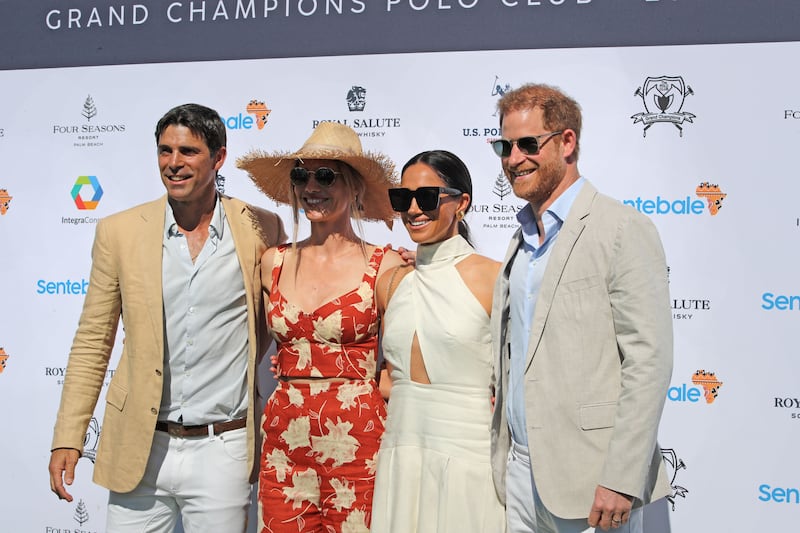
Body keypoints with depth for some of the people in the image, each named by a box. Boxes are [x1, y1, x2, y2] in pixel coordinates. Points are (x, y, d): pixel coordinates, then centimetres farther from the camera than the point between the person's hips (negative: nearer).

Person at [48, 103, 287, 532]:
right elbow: (92, 341, 5)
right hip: (140, 448, 1)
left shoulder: (260, 228, -2)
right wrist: (67, 439, 1)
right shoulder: (119, 231, 1)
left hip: (222, 449, -1)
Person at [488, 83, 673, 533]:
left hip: (591, 478, -6)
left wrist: (621, 480, -19)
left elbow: (649, 362, -16)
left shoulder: (624, 229, -11)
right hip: (521, 468, 7)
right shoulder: (523, 239, 13)